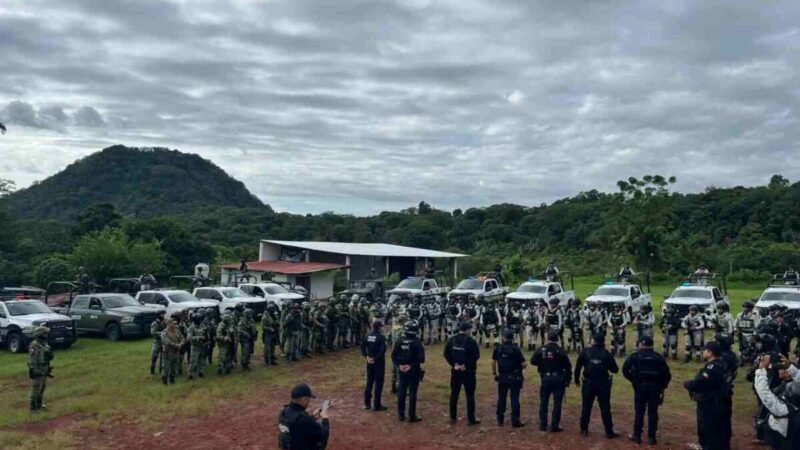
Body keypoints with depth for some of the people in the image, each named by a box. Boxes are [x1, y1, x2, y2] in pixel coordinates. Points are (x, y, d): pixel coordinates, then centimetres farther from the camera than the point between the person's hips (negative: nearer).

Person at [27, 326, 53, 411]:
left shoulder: (45, 344, 9)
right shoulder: (34, 345, -19)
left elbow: (51, 357, 15)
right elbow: (31, 359, -20)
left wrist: (50, 353, -3)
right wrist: (32, 371, -21)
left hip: (44, 371, 9)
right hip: (37, 371, -9)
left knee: (42, 388, 16)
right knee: (36, 389, -1)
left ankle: (39, 404, 27)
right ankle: (33, 406, 8)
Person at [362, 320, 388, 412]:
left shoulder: (368, 336, 5)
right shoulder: (381, 337, -14)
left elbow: (362, 346, 3)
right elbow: (382, 350, -23)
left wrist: (366, 356, -1)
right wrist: (375, 358, -17)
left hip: (370, 362, 6)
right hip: (379, 362, -6)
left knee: (369, 382, 16)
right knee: (379, 383, 1)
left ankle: (367, 403, 20)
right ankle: (377, 405, 4)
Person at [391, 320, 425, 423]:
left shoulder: (399, 341, -2)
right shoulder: (417, 342, -14)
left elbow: (393, 355, 0)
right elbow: (421, 358, -18)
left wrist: (399, 365, -2)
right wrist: (413, 365, -11)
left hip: (402, 371, 4)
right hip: (414, 371, -4)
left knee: (401, 392, 13)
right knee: (412, 393, 3)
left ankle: (401, 414, 20)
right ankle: (412, 416, 8)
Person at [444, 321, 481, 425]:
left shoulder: (452, 340, 3)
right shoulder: (470, 341, -11)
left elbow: (446, 354, 0)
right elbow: (476, 355, -17)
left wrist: (454, 364, -3)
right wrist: (467, 364, -11)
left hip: (455, 371, 4)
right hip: (468, 371, -4)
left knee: (454, 394, 12)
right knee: (470, 395, 3)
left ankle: (453, 417, 18)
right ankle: (471, 419, 5)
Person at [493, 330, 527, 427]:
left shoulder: (498, 349, -2)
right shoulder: (516, 349, -13)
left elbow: (493, 362, 7)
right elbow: (524, 364, -14)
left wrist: (494, 373, 19)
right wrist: (519, 367, 8)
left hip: (502, 377, 3)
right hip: (514, 378, -3)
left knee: (501, 398, 14)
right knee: (514, 399, 2)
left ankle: (500, 419, 21)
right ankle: (515, 421, 4)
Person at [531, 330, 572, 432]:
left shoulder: (541, 350, -3)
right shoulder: (560, 351, -9)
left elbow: (533, 361, -2)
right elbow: (568, 366, -8)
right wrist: (568, 380, 1)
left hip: (545, 379, 2)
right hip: (558, 379, -2)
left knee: (543, 402, 12)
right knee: (557, 403, 3)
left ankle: (543, 425, 15)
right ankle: (554, 426, 4)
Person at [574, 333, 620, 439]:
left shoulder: (585, 352, -4)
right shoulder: (606, 354, -4)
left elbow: (577, 367, -3)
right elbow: (615, 369, -1)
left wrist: (577, 380, 10)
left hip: (588, 383, 1)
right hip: (603, 384, 0)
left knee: (586, 407, 11)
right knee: (605, 408, 5)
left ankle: (584, 429, 16)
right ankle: (609, 432, 7)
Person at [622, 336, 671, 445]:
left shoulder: (635, 356, 1)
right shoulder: (659, 357, 3)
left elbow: (625, 369, -8)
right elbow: (667, 374, -3)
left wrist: (632, 380, 2)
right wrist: (662, 386, 7)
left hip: (640, 386, -1)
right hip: (655, 387, 1)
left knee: (639, 412, 8)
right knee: (652, 413, 6)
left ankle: (637, 436, 12)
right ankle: (651, 437, 8)